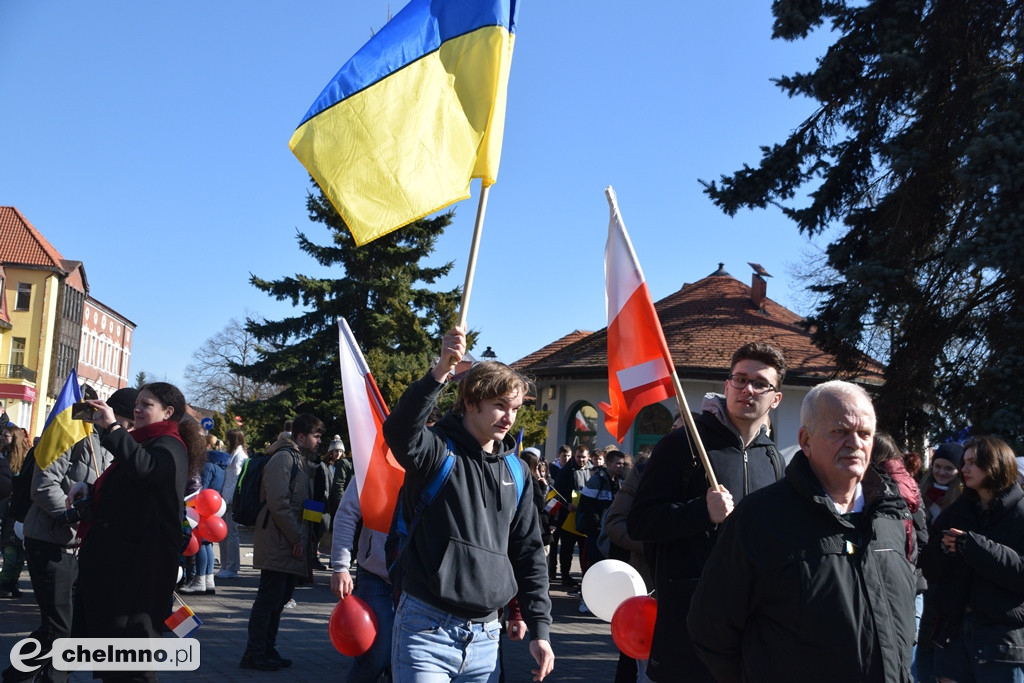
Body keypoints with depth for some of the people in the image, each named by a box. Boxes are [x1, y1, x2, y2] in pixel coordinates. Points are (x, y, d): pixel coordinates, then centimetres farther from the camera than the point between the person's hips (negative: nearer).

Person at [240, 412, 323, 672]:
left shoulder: (303, 461, 17)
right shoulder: (283, 458, -13)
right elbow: (277, 502, -20)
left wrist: (306, 537, 11)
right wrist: (297, 538, -17)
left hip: (293, 542, 9)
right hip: (278, 543, -9)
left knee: (279, 599, 13)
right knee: (269, 599, -4)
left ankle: (268, 650, 21)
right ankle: (254, 654, 3)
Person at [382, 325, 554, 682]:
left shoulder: (515, 470, 10)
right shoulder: (437, 450, -7)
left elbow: (529, 551, 13)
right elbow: (399, 431, -31)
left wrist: (540, 628, 8)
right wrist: (440, 371, -44)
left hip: (486, 636, 6)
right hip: (427, 630, -5)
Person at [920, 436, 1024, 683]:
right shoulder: (956, 511, 12)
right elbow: (930, 571, 8)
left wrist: (974, 547, -22)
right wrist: (942, 548, -12)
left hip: (1003, 635, -5)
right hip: (953, 630, 5)